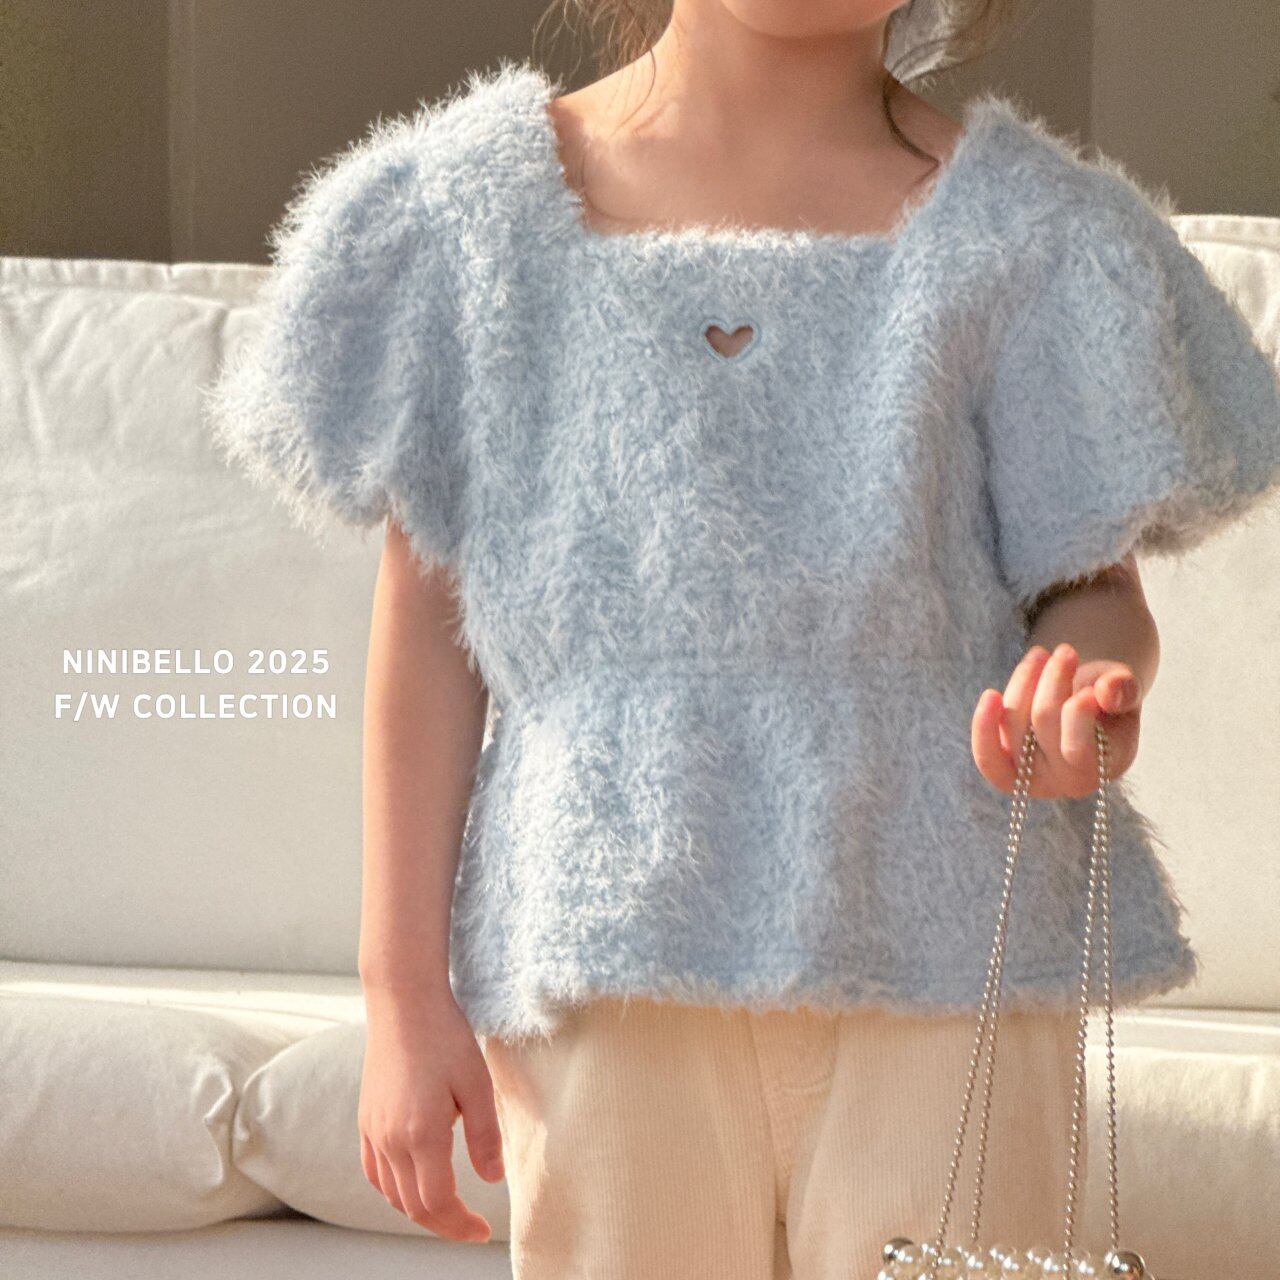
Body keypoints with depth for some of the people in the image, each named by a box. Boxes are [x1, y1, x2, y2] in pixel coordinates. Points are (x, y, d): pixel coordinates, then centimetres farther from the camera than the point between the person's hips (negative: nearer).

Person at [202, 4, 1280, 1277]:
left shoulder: (1023, 234, 1)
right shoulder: (478, 213, 3)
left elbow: (1090, 586, 5)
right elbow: (428, 624, 4)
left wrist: (1083, 692, -21)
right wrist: (405, 989, 3)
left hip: (938, 973, 0)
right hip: (602, 967, 1)